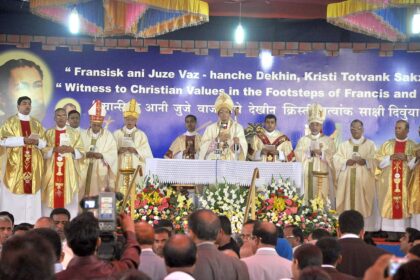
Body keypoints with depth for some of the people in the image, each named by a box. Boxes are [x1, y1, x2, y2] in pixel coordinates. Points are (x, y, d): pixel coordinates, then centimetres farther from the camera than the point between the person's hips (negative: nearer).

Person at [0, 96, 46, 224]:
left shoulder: (36, 123, 14)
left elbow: (44, 143, 10)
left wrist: (36, 141, -12)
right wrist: (24, 140, -16)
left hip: (33, 165, 3)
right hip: (15, 164, -3)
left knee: (32, 195, 0)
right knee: (14, 197, -7)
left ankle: (31, 224, 1)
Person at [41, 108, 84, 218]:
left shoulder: (75, 134, 10)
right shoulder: (48, 133, 10)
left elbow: (82, 153, 5)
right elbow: (43, 151, 2)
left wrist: (71, 150, -13)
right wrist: (54, 149, -14)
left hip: (70, 171, 0)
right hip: (52, 171, 0)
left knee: (70, 200, -4)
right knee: (51, 198, -5)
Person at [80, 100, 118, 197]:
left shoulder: (108, 136, 4)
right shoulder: (83, 135, 8)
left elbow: (113, 155, -2)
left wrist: (101, 155, -18)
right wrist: (86, 154, -17)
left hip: (101, 172, -1)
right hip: (85, 172, 1)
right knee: (84, 196, -2)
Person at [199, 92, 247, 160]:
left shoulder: (238, 127, 6)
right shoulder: (210, 128, 10)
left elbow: (243, 148, -6)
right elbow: (204, 147, -2)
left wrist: (237, 144, -26)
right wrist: (218, 139, -12)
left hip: (232, 163, -1)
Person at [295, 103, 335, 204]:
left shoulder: (328, 140, 8)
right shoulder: (303, 140, 12)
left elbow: (332, 157, -2)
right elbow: (298, 155, -1)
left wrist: (321, 153, -17)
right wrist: (310, 152, -14)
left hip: (322, 176, -1)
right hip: (306, 176, 1)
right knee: (306, 200, -4)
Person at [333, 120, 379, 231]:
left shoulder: (370, 144, 10)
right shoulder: (343, 145, 16)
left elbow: (375, 160, 1)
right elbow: (336, 159, 5)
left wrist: (365, 161, -17)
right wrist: (346, 162, -13)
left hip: (364, 180, -2)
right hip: (347, 180, 2)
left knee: (363, 204, -6)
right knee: (347, 203, -3)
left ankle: (366, 229, -5)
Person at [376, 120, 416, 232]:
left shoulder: (413, 146, 8)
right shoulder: (387, 144, 13)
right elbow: (378, 160, 6)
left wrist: (407, 158, -14)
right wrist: (390, 158, -10)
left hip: (405, 182, -1)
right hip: (388, 182, 1)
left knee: (404, 206, -5)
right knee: (388, 206, -4)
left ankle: (403, 232, -2)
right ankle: (389, 231, -2)